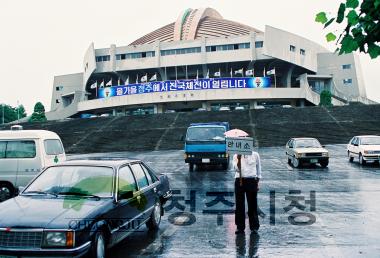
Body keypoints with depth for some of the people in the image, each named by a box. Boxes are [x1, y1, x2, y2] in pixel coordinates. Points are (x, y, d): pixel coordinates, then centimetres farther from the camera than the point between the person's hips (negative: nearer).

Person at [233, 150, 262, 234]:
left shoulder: (255, 155, 5)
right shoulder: (236, 156, 5)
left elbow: (258, 169, 10)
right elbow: (236, 169, -5)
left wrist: (257, 182, 7)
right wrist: (238, 159, -16)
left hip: (251, 181, -1)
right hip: (239, 181, 1)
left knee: (252, 204, 3)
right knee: (239, 205, 3)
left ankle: (254, 227, 13)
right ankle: (240, 227, 13)